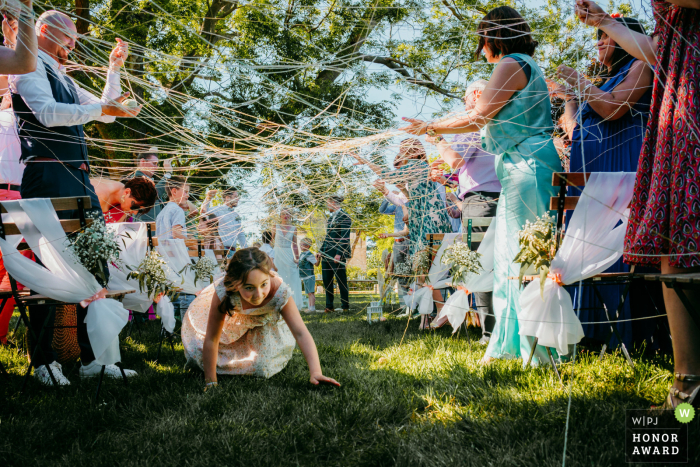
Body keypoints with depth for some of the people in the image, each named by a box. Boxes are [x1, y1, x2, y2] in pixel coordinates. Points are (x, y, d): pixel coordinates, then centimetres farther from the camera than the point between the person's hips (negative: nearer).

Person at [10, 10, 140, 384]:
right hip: (48, 176, -9)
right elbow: (48, 113, -16)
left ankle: (92, 358, 7)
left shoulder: (63, 79, 26)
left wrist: (115, 68, 22)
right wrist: (100, 109, -20)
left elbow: (105, 113, 30)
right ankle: (44, 361, 0)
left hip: (78, 178, 9)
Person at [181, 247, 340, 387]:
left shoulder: (279, 293, -45)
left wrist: (315, 373, -61)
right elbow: (211, 340, -37)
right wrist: (210, 382, -32)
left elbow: (301, 333, -48)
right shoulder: (223, 292, -46)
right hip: (233, 319, 0)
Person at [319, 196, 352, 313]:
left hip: (337, 254, -8)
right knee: (326, 280, 7)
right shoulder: (331, 217, 17)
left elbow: (345, 238, -14)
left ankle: (345, 306, 6)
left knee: (341, 280, -2)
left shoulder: (344, 217, -9)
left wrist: (338, 254, -20)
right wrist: (321, 250, 16)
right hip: (327, 254, 8)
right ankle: (329, 306, 13)